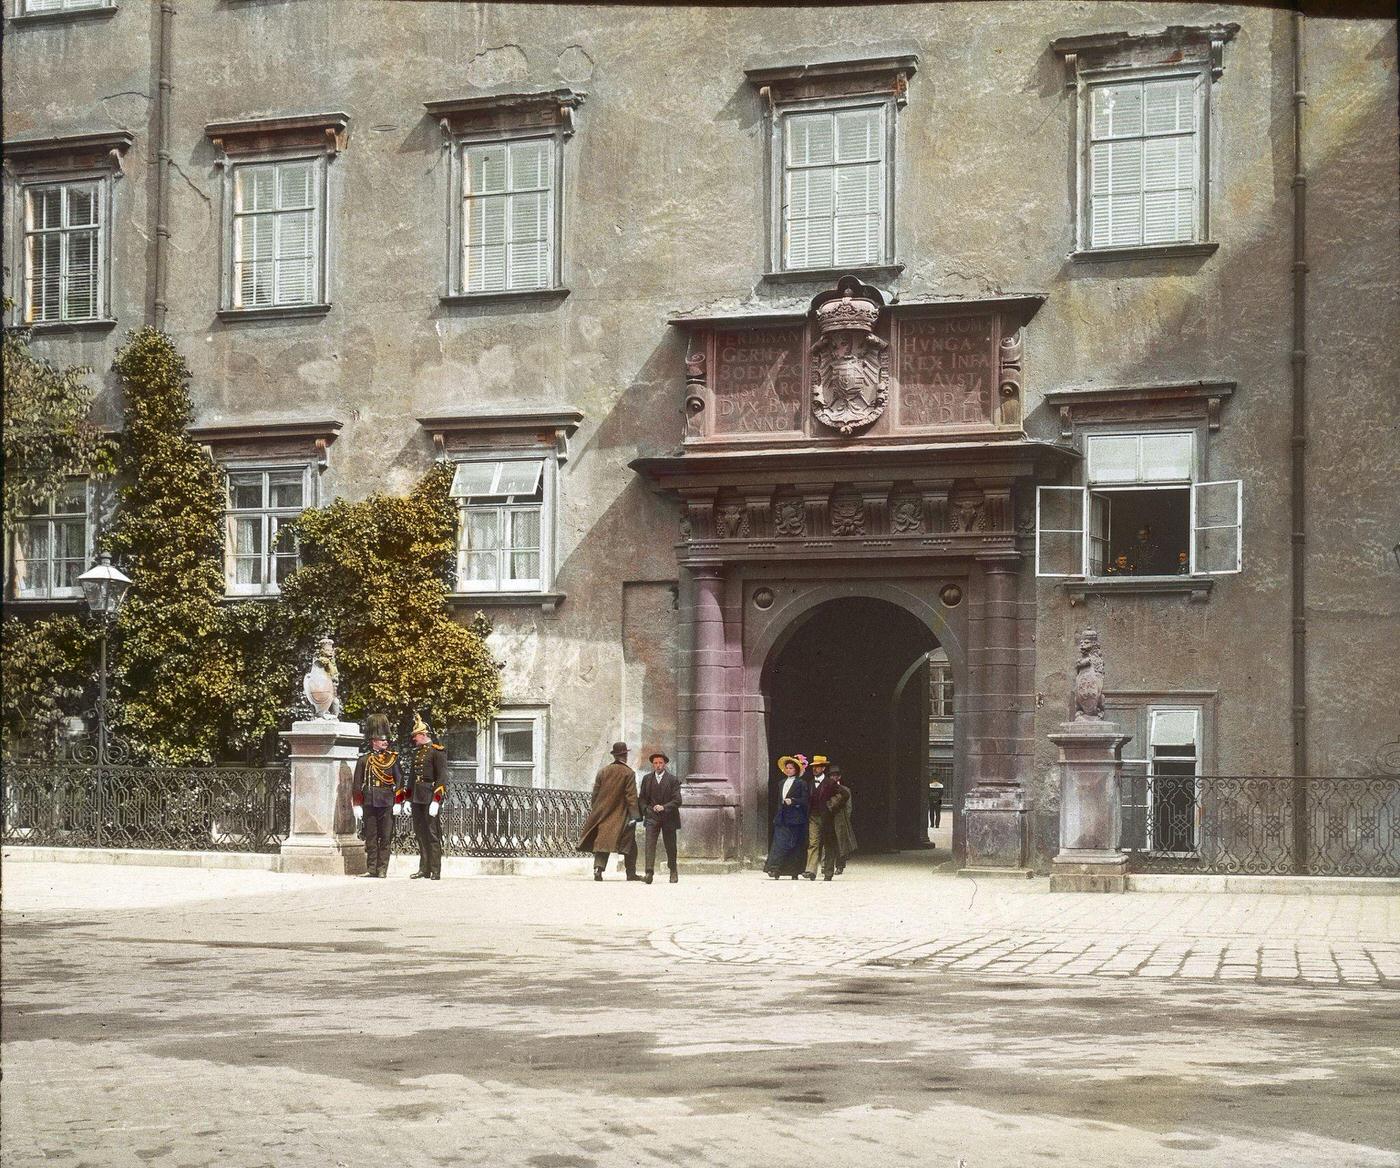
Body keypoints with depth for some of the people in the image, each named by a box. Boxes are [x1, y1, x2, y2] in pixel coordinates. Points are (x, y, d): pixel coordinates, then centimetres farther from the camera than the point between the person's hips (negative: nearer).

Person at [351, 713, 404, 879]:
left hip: (388, 803, 0)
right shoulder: (364, 759, 6)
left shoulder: (392, 758, 7)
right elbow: (357, 785, 6)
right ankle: (371, 869, 10)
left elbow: (399, 781, 5)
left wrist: (398, 803, -3)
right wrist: (357, 806, 0)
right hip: (369, 802, 0)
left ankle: (382, 869, 3)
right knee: (370, 838, 4)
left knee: (386, 838, -1)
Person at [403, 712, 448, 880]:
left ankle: (436, 871, -3)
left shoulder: (437, 752, -7)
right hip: (417, 799, 8)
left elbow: (442, 777, -13)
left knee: (433, 834, -6)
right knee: (420, 834, 9)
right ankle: (424, 869, 15)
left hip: (431, 798, -8)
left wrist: (436, 800, -19)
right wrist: (408, 799, 19)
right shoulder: (415, 752, 16)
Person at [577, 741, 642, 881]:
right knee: (629, 844, 8)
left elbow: (595, 793, 9)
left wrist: (596, 812, 17)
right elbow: (631, 796, -12)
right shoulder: (628, 773, -7)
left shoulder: (602, 771, 6)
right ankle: (631, 873, 11)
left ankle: (598, 868, -17)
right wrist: (634, 815, -12)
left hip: (604, 813, 3)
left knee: (602, 841, 2)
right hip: (622, 815, -3)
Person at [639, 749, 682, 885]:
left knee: (670, 846, 10)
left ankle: (673, 872, 28)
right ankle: (649, 871, -24)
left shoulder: (673, 780, -1)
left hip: (668, 817, -1)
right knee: (650, 843, -16)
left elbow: (677, 800, -7)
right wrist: (645, 810, -3)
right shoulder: (647, 779, 10)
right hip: (652, 817, 1)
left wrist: (664, 807, -20)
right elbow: (642, 798, 15)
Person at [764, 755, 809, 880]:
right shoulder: (782, 783, 18)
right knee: (779, 842, -6)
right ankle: (775, 869, -11)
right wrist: (777, 817, 16)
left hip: (795, 818, -5)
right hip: (782, 819, 5)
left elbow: (805, 800, -6)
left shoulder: (801, 783, -1)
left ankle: (795, 872, 5)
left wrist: (792, 801, -18)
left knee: (795, 845, -1)